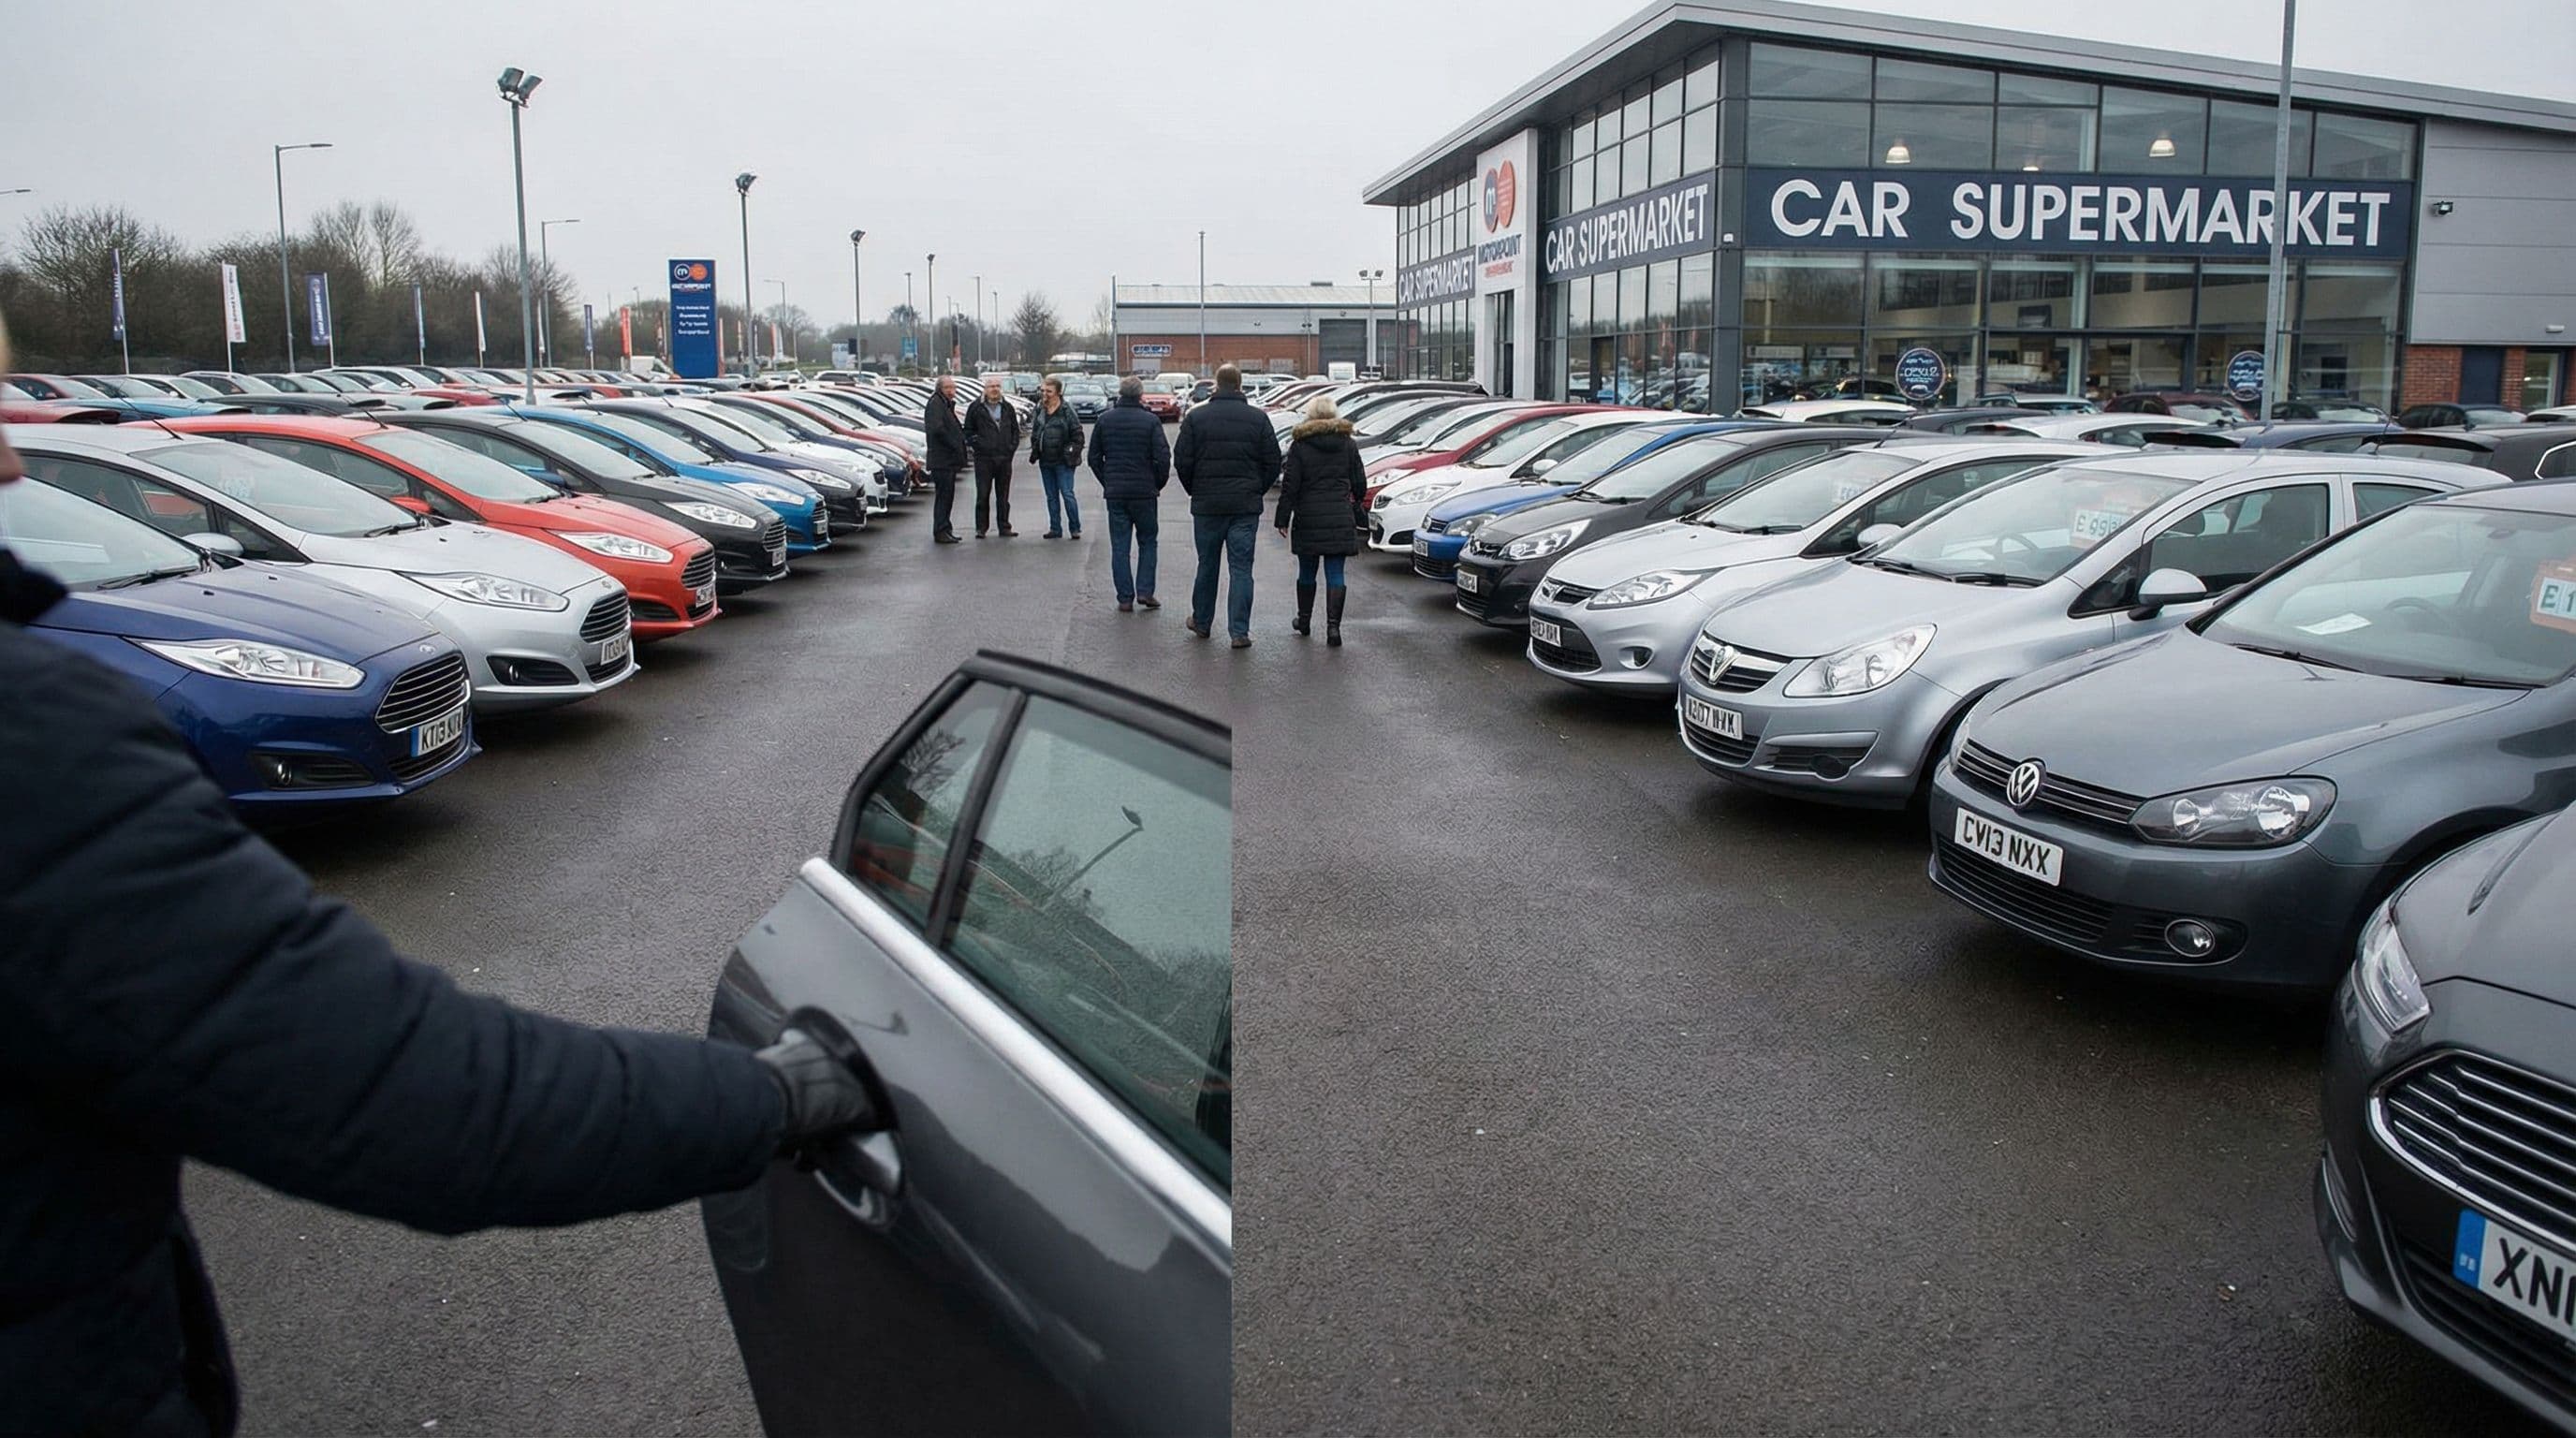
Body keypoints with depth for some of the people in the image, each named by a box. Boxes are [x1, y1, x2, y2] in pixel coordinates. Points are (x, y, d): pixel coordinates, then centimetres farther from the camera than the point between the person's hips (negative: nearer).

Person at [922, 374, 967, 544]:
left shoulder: (947, 405, 20)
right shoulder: (935, 404, -11)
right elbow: (936, 429, -24)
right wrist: (953, 443, -19)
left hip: (949, 459, 10)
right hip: (941, 459, -10)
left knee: (947, 495, 14)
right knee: (943, 495, -9)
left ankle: (945, 530, 21)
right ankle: (940, 531, -7)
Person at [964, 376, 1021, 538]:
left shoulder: (1007, 408, 11)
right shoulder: (976, 408, 0)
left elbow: (1015, 430, 16)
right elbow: (968, 431, 4)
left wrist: (1012, 447, 4)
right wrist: (976, 444, -8)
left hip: (1005, 458, 3)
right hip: (984, 458, -3)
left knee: (1003, 496, 9)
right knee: (983, 495, -2)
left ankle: (1004, 527, 15)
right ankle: (981, 528, 4)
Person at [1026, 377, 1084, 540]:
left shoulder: (1067, 411, -9)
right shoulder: (1040, 411, 8)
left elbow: (1077, 434, -6)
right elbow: (1034, 433, 21)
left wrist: (1073, 452, -12)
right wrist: (1035, 449, 11)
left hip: (1062, 461, -6)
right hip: (1045, 461, 6)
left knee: (1067, 494, -7)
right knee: (1051, 496, 11)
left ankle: (1075, 528, 1)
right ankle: (1055, 528, 18)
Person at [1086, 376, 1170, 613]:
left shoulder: (1104, 420, 3)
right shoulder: (1150, 421, -7)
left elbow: (1094, 458, 6)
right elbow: (1163, 458, -10)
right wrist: (1158, 484, 5)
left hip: (1114, 493, 2)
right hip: (1144, 492, -2)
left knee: (1119, 546, 6)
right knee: (1147, 542, 12)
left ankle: (1125, 598, 5)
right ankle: (1145, 591, 3)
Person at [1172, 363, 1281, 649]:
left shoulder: (1196, 417, -1)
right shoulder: (1258, 419, 0)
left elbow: (1182, 461, -2)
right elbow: (1273, 463, 1)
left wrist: (1196, 491, 12)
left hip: (1207, 505, 0)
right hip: (1246, 506, 0)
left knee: (1207, 565, 14)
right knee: (1241, 568, 1)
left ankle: (1201, 621, 26)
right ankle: (1240, 631, -3)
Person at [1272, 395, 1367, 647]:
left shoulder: (1300, 445, -5)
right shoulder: (1348, 444, 4)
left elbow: (1290, 485, -6)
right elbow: (1360, 484, 8)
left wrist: (1283, 518, -1)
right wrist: (1359, 512, 23)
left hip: (1308, 519, -1)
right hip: (1340, 519, 1)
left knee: (1307, 571, 14)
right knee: (1335, 574, 0)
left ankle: (1304, 619, 27)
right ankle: (1333, 625, -9)